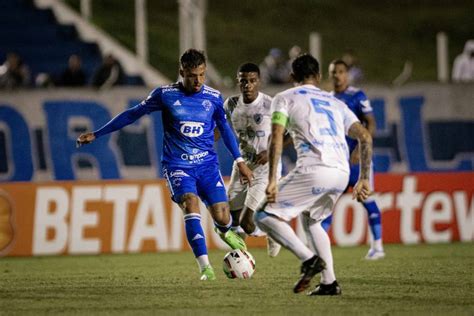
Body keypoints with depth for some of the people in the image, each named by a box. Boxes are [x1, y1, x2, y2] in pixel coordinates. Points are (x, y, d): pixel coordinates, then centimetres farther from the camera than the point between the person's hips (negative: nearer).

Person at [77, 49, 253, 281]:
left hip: (208, 165, 2)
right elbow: (132, 115, 3)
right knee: (191, 206, -27)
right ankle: (205, 268, -26)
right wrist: (96, 134, 4)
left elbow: (225, 129, 15)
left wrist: (240, 161, 15)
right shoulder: (165, 94, -6)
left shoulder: (213, 97, 0)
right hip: (177, 166, -2)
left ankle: (224, 232, 35)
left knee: (222, 217, -6)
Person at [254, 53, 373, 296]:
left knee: (264, 216, 5)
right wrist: (364, 180, 22)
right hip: (342, 173, 6)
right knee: (311, 221, 29)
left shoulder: (284, 98, 13)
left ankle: (309, 259, -13)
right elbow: (365, 137, 19)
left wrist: (272, 180, -8)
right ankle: (329, 282, 18)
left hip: (313, 169, -6)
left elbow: (276, 138, -4)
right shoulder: (335, 102, 28)